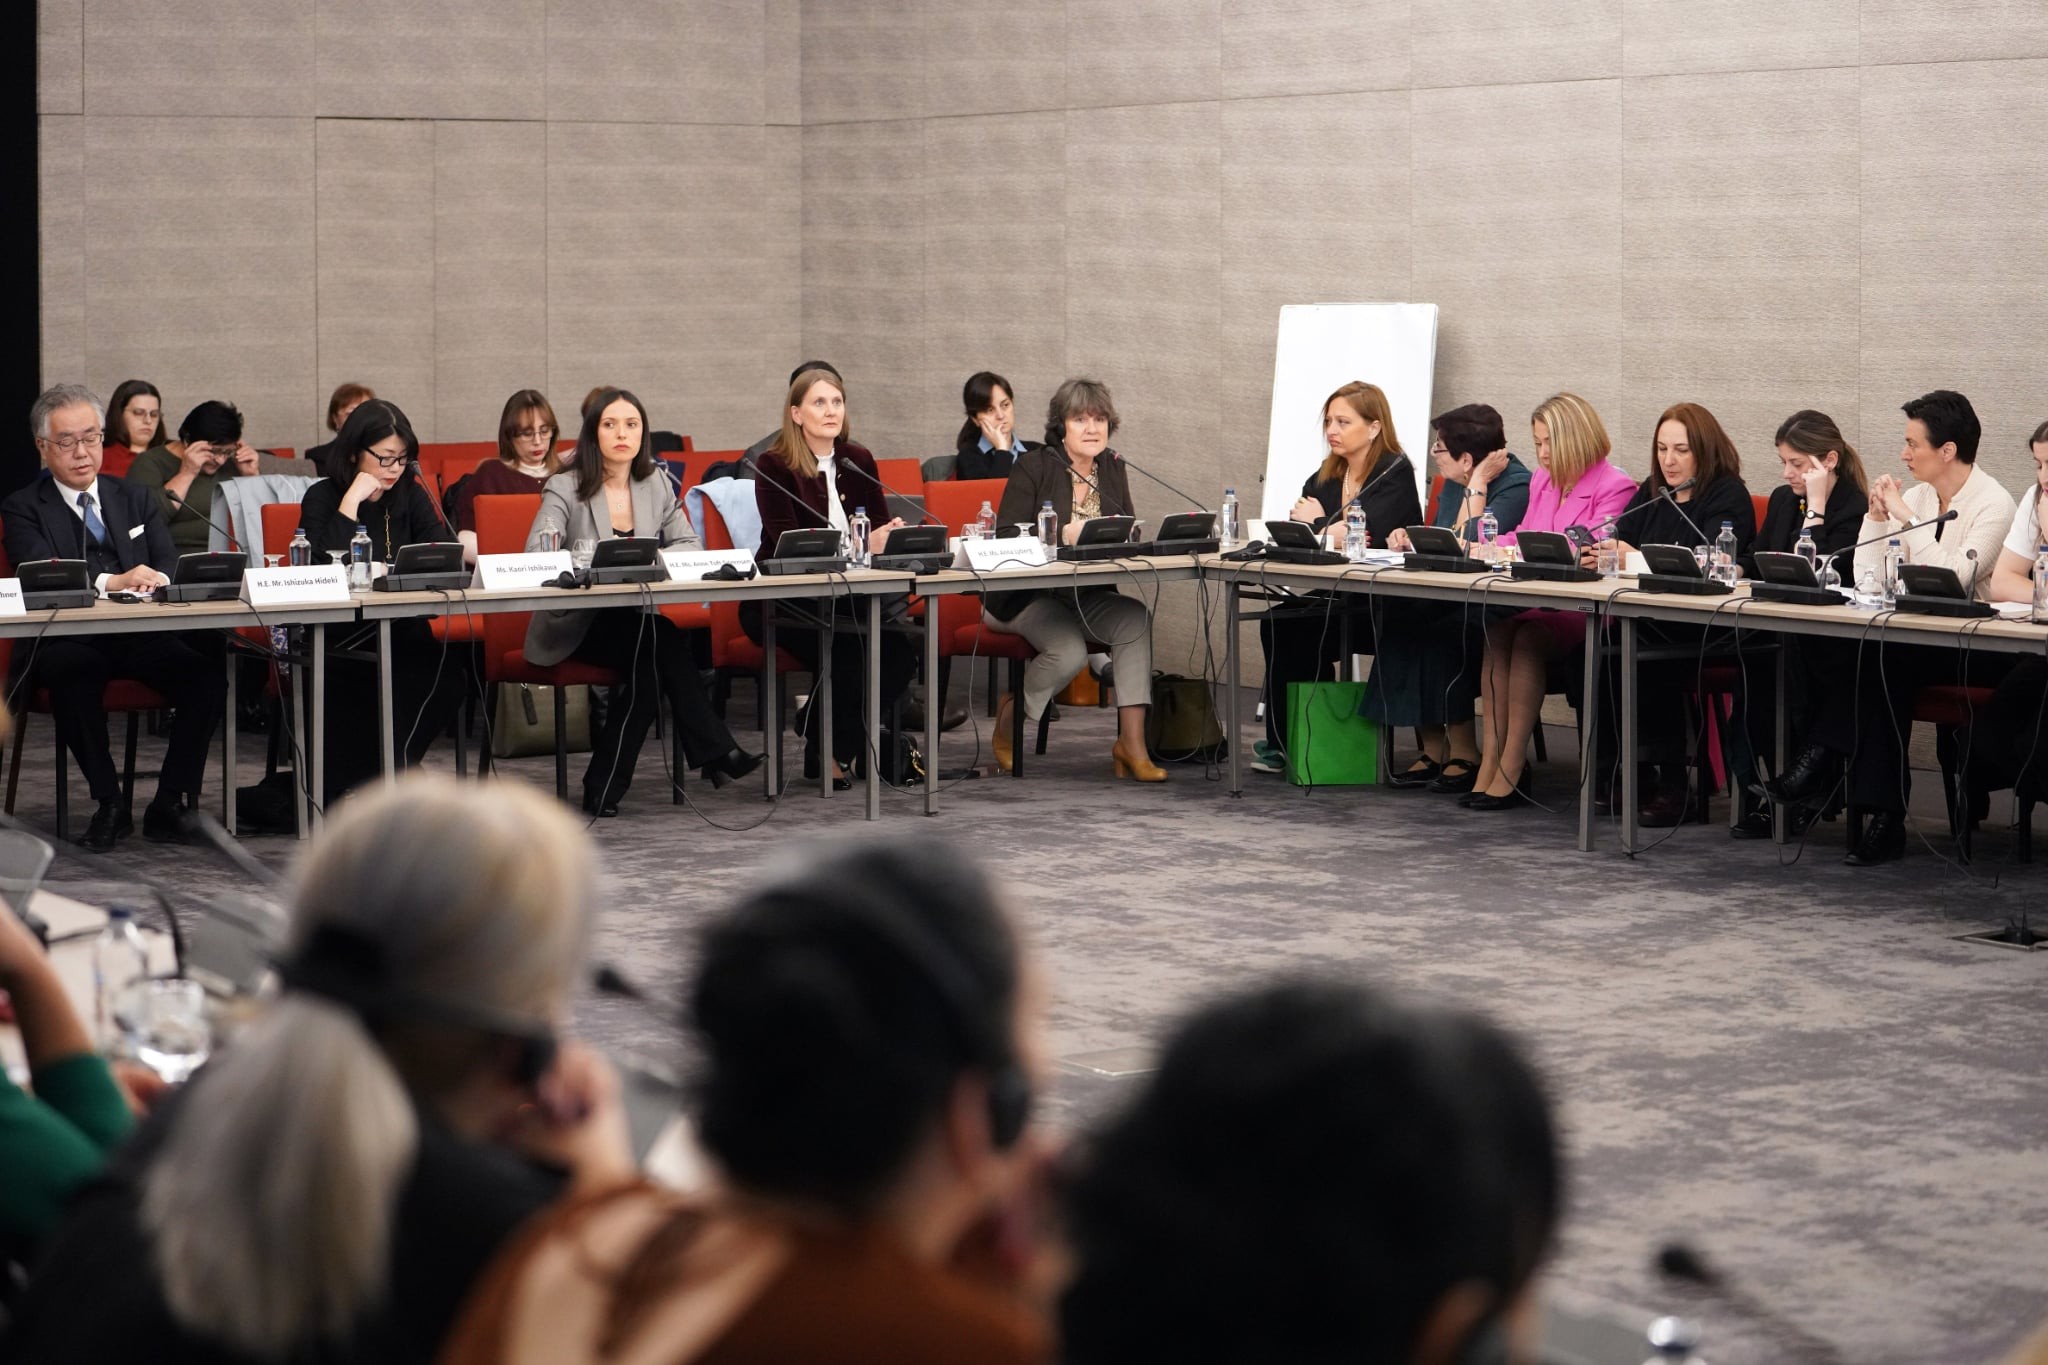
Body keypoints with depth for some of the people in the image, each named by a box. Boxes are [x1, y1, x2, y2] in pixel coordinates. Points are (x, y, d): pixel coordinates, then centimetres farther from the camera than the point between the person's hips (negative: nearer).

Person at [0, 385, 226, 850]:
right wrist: (111, 581, -24)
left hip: (142, 636, 3)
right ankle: (108, 804, -23)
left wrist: (155, 580, -15)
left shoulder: (135, 500, 22)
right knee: (73, 678, -38)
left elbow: (168, 563, 11)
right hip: (69, 642, -3)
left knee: (207, 676, -26)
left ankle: (171, 803, -16)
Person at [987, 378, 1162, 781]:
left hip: (1089, 595, 5)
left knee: (1135, 618, -27)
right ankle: (1012, 716, 1)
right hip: (1028, 595, -5)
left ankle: (1132, 743, -27)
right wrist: (1064, 534, -25)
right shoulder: (1032, 467, -5)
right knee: (1069, 650, -32)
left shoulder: (1113, 468, 11)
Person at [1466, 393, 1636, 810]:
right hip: (1541, 600, 7)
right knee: (1495, 630, -25)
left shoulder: (1615, 487, -5)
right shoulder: (1542, 481, 21)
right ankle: (1490, 761, -29)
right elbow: (1523, 537, 25)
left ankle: (1510, 771, -31)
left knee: (1528, 636, -32)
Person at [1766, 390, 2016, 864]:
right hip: (1919, 641, 6)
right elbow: (1868, 580, 9)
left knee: (1887, 659, -34)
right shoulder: (1915, 497, 12)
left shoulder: (1994, 504, -8)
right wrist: (1876, 517, -1)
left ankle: (1826, 756, -17)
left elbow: (1952, 578, -22)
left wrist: (1904, 517, -17)